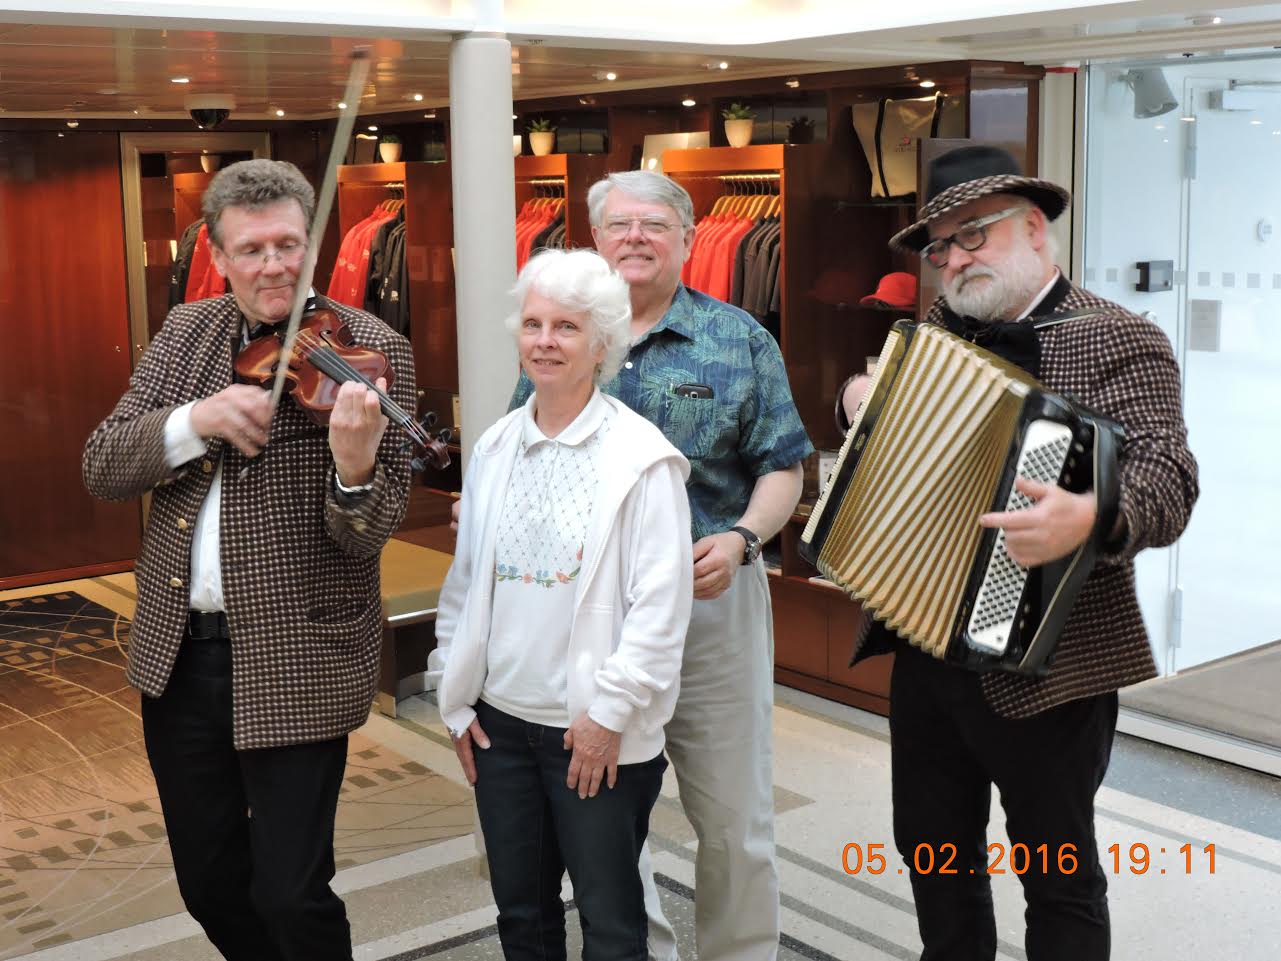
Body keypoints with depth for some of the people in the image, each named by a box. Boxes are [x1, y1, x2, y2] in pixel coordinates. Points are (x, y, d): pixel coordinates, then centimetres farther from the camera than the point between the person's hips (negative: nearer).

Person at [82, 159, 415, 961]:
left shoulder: (370, 349, -10)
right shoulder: (186, 333, 6)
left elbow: (367, 534, -15)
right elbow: (102, 468, 0)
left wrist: (353, 468, -38)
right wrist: (194, 420, -19)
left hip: (296, 658, -5)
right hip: (177, 649, 5)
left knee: (290, 894, 1)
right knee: (208, 883, 18)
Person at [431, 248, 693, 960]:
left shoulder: (640, 456, -11)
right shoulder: (494, 449, 6)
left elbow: (661, 600, -13)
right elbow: (463, 580, 11)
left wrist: (611, 712, -15)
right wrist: (455, 697, 8)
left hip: (598, 736, -5)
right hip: (499, 721, 5)